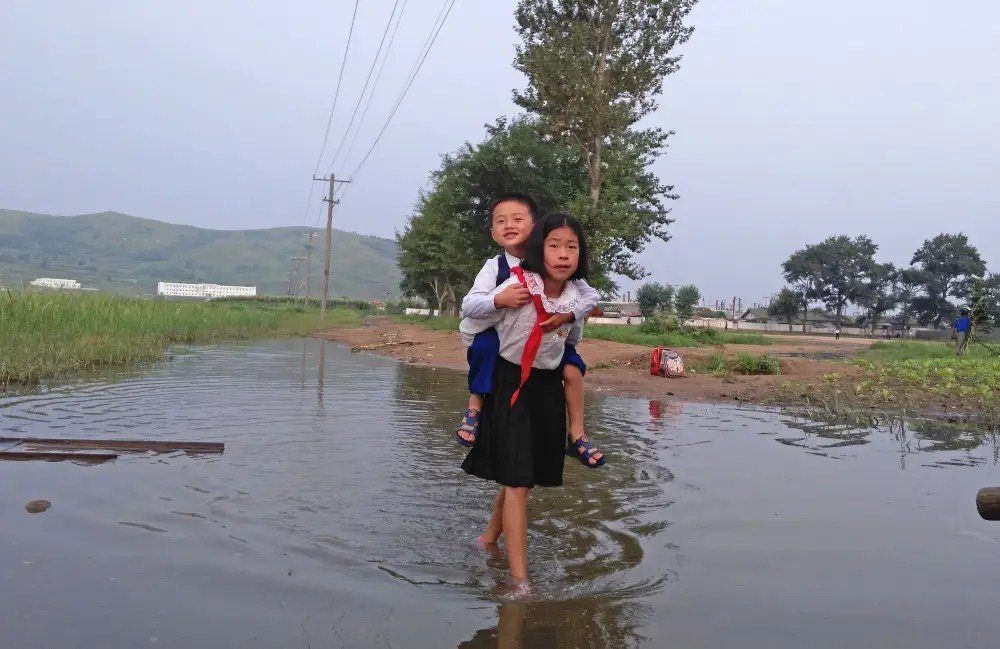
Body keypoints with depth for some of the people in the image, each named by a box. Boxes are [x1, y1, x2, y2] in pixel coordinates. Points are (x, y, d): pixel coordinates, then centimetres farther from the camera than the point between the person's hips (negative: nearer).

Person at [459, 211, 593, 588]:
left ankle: (489, 539, 39)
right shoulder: (516, 288, -21)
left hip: (548, 390, 6)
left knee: (525, 477, 15)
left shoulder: (577, 297, -5)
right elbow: (468, 329, -8)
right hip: (511, 386, -5)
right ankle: (519, 579, -1)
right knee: (517, 481, -7)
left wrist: (552, 367, 14)